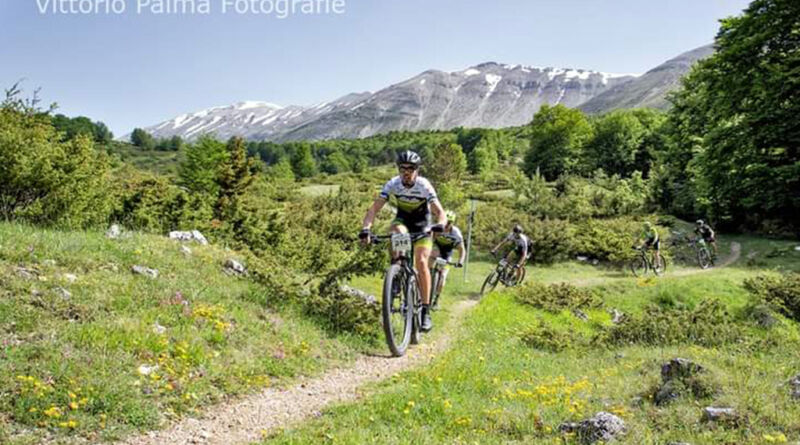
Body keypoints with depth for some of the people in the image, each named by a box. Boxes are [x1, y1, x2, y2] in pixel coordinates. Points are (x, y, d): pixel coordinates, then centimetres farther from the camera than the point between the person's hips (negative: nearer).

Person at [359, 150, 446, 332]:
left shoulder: (424, 186, -27)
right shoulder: (393, 184, -22)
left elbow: (440, 211, -34)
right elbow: (374, 208, -28)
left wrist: (439, 225, -56)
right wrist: (366, 229, -44)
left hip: (422, 224, -2)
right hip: (402, 219, 2)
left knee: (421, 261, -18)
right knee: (398, 232, -35)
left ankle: (426, 311, -12)